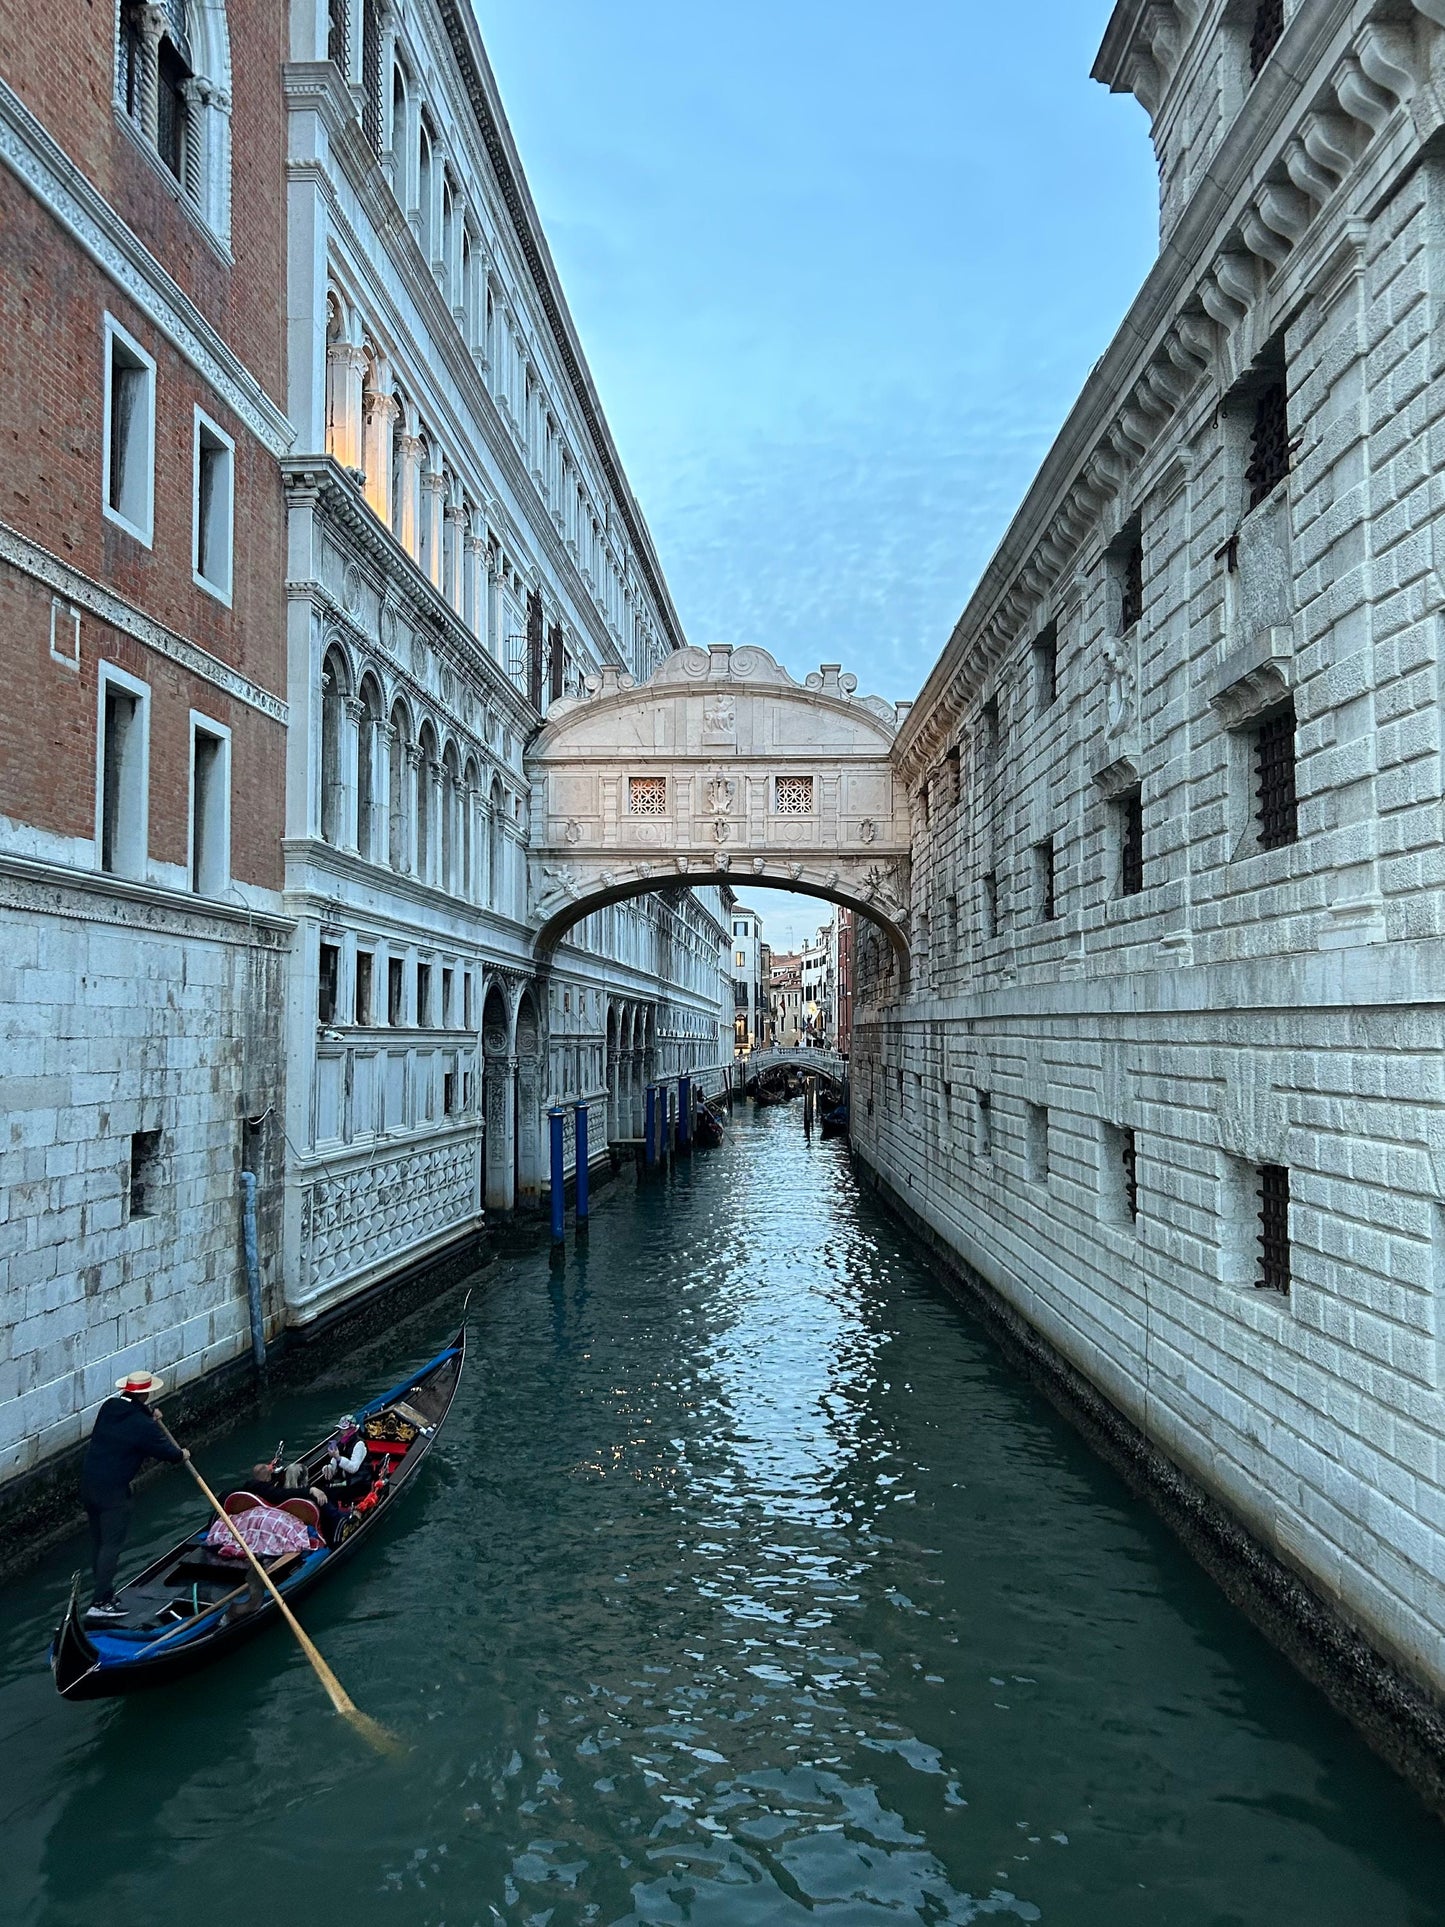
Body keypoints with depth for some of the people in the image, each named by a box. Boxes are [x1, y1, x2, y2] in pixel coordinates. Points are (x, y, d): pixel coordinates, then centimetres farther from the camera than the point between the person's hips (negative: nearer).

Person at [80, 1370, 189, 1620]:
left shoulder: (108, 1407, 3)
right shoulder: (142, 1424, -18)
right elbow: (164, 1449, -5)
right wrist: (181, 1455, 13)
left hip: (88, 1482, 8)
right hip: (112, 1490, -8)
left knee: (98, 1541, 18)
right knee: (112, 1545, -1)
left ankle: (103, 1590, 30)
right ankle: (101, 1603, 0)